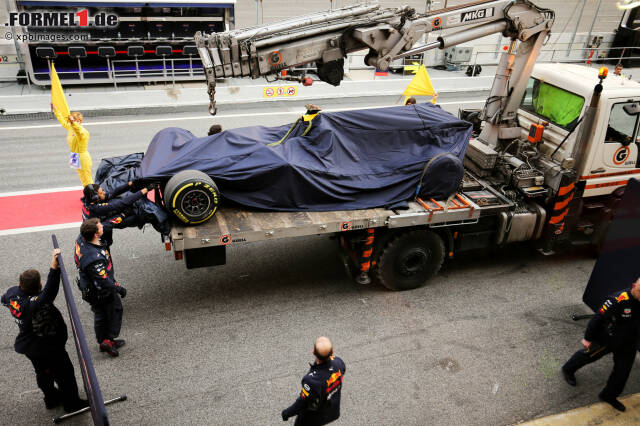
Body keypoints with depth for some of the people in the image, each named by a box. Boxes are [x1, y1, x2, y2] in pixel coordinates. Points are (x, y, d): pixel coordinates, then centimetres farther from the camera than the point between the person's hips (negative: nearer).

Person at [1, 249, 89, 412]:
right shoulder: (34, 304, -39)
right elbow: (48, 293, -58)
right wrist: (54, 269, -65)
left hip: (29, 347, 8)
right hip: (48, 348, -8)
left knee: (43, 373, 29)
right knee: (64, 373, 14)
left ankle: (51, 398, 51)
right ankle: (72, 403, 31)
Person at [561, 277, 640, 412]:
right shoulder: (619, 300, -35)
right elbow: (598, 318, -24)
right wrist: (587, 338, -16)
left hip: (628, 343, 6)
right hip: (607, 339, -6)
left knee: (623, 370, 14)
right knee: (588, 355, 16)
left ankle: (609, 396, 36)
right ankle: (568, 370, 45)